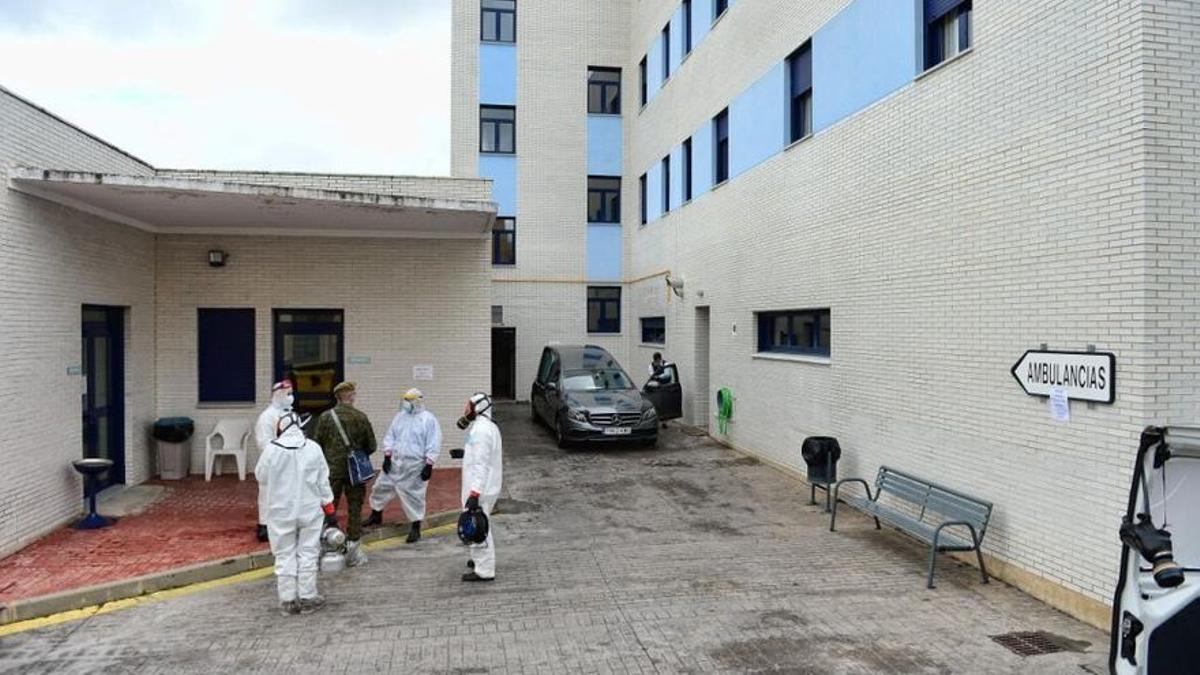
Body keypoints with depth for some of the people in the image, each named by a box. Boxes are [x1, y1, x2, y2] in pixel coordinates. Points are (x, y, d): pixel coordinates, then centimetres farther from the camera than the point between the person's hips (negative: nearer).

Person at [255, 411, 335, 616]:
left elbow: (261, 477, 2)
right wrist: (329, 506, 8)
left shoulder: (272, 449, -11)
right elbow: (323, 481, -1)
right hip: (309, 510, 1)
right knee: (307, 554, 9)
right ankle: (307, 598, 12)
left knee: (285, 556, 9)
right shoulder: (313, 448, -7)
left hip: (281, 512, 0)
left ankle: (288, 600, 12)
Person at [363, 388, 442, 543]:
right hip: (395, 462, 6)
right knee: (381, 487, 16)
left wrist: (429, 466, -16)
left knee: (413, 495, 0)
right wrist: (387, 456, 3)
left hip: (415, 465, -6)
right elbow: (390, 436, 11)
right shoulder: (400, 416, 7)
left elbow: (433, 445, -12)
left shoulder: (429, 419, -10)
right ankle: (376, 515, 39)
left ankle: (415, 528, 12)